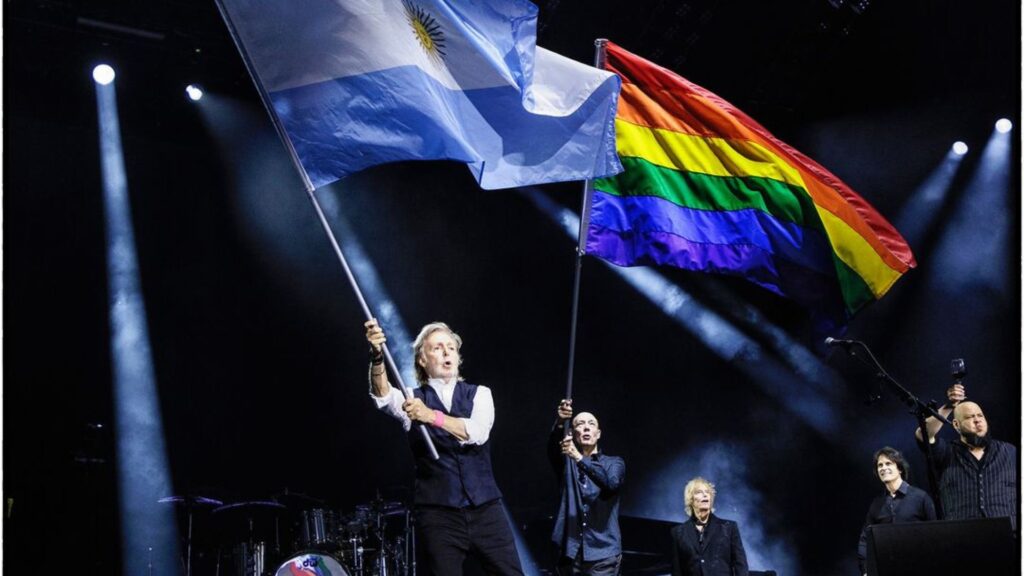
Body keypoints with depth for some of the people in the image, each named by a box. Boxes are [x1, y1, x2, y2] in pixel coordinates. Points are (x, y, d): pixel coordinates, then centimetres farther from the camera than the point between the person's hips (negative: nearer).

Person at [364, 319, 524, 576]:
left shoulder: (479, 394, 8)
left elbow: (478, 432, -13)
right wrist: (377, 356, -36)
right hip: (438, 514, -1)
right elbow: (384, 396, -17)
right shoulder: (412, 399, 6)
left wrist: (432, 416, -28)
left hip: (485, 509, 1)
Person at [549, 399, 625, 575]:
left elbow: (611, 484, -14)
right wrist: (560, 423, -32)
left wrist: (579, 458, -27)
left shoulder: (614, 463, 9)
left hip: (602, 552, -1)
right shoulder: (566, 462, 12)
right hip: (569, 550, 2)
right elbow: (552, 449, -12)